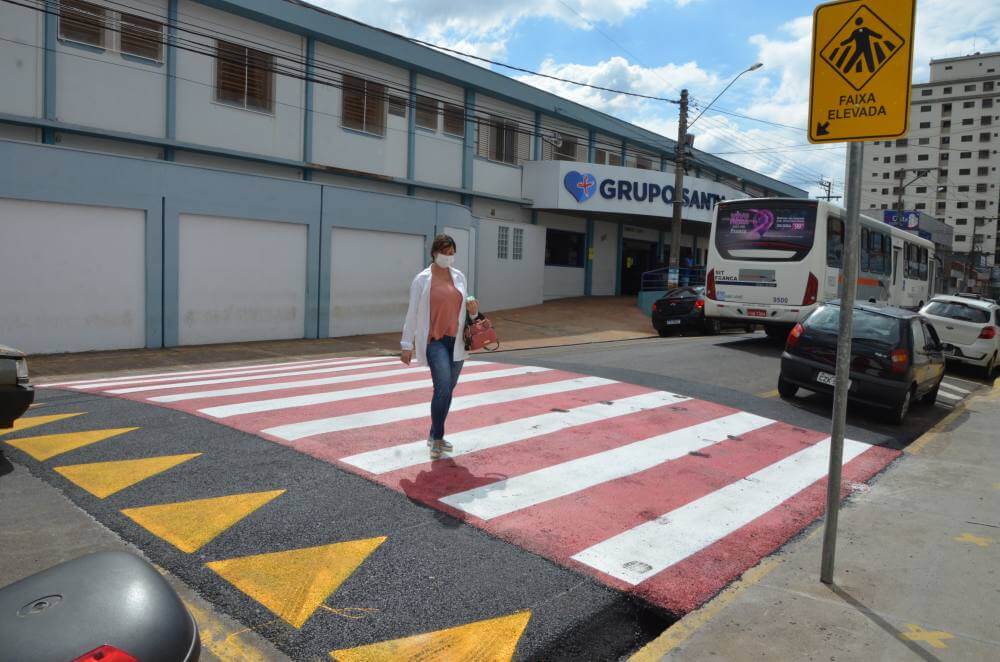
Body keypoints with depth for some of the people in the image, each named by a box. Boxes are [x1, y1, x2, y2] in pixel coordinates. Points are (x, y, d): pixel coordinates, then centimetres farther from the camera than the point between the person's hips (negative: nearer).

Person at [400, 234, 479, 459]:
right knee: (443, 386, -19)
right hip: (434, 340, -5)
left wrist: (472, 309, -2)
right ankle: (437, 439, -8)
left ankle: (435, 435, 26)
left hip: (456, 341, 5)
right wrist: (407, 344, -4)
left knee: (447, 389, 11)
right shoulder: (422, 279, -3)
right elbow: (413, 312, -2)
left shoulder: (459, 276, 10)